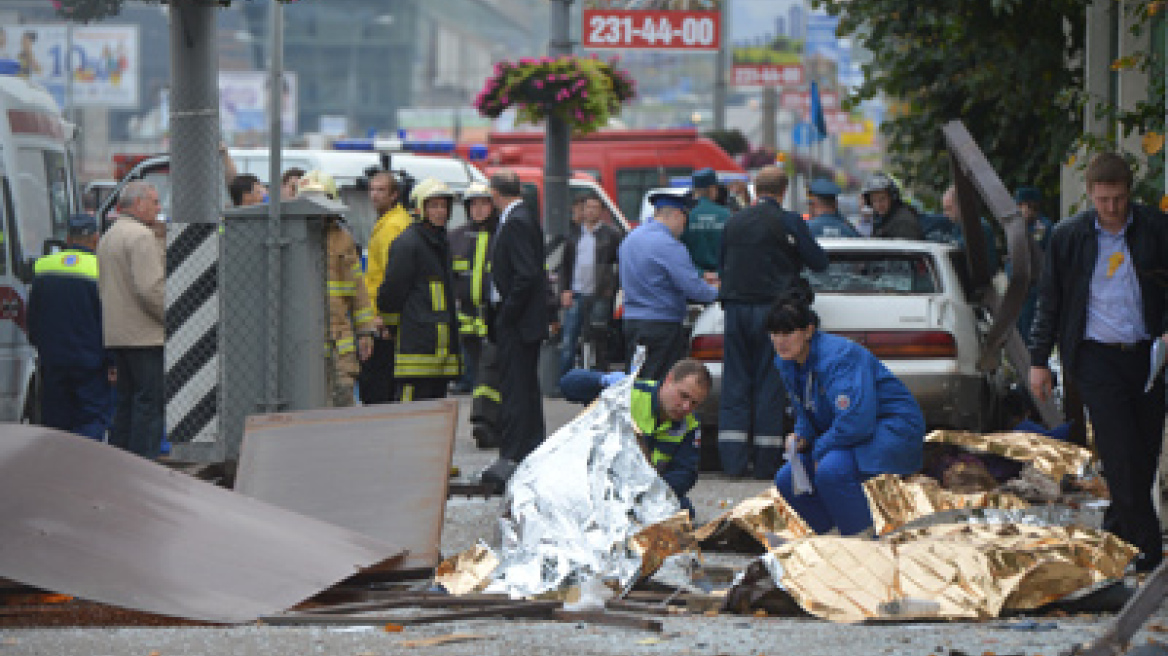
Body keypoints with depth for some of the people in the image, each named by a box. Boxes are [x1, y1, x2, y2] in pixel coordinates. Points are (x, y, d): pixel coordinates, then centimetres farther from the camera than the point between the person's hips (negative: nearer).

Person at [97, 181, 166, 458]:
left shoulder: (109, 237, 19)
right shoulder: (141, 236, -14)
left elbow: (102, 288, 24)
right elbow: (151, 288, -21)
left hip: (116, 336, 10)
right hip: (145, 336, -10)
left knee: (126, 401, 14)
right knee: (150, 403, -8)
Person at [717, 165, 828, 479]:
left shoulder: (734, 222, 9)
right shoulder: (789, 222, -5)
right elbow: (819, 262, 0)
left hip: (735, 308, 4)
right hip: (772, 309, -4)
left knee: (735, 384, 6)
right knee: (769, 385, 0)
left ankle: (733, 461, 1)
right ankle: (766, 462, -2)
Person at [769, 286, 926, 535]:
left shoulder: (838, 356, -26)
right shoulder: (786, 363, 3)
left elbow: (856, 420, -35)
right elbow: (806, 413, 18)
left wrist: (819, 449, -22)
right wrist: (801, 437, -4)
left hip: (894, 429, -10)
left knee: (831, 471, -35)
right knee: (787, 482, 1)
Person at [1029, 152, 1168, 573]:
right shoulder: (1069, 237, 3)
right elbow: (1049, 302, 10)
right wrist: (1038, 360, 9)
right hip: (1096, 357, -2)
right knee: (1122, 451, -11)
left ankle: (1117, 526, 24)